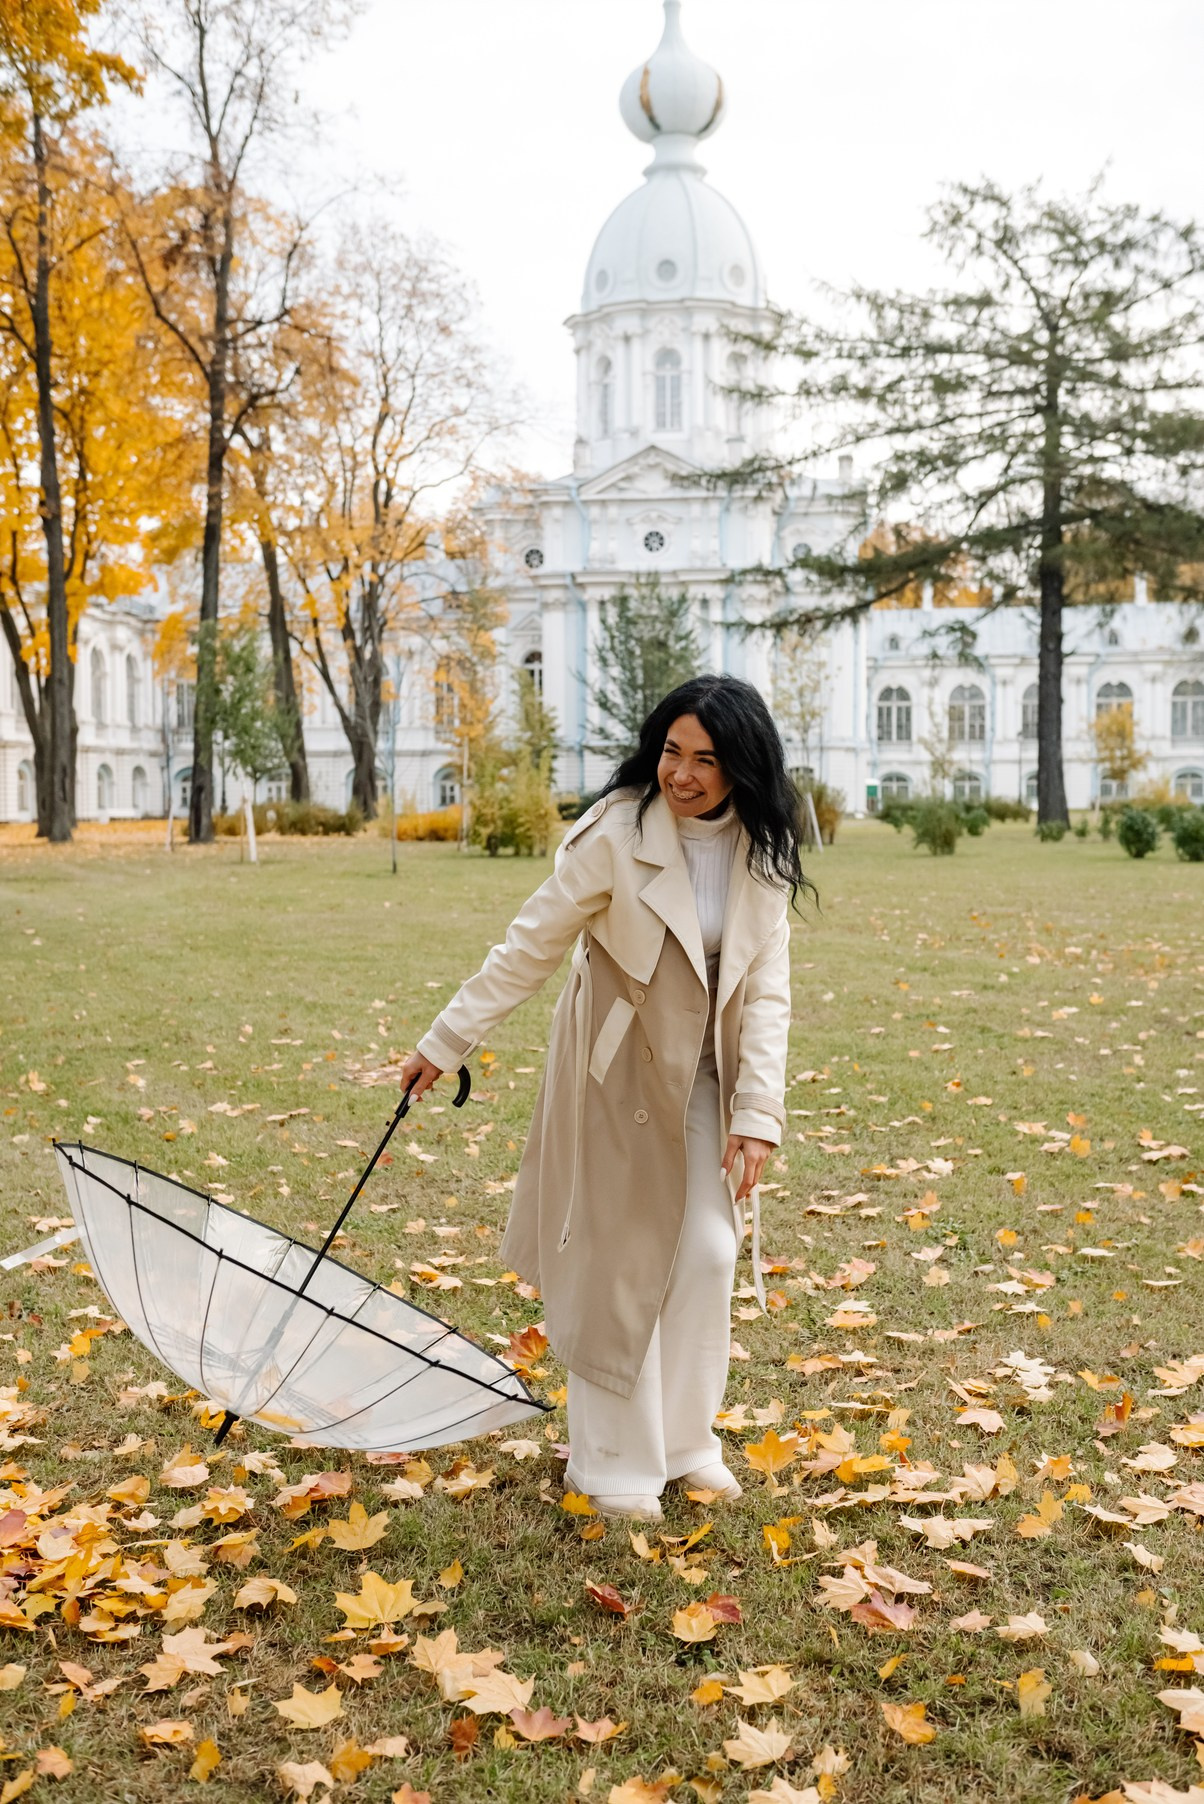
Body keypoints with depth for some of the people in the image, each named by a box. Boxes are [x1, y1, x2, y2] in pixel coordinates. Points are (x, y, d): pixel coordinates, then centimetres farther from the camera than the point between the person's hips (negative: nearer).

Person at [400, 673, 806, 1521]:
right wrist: (446, 1040, -12)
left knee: (709, 1255, 6)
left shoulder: (763, 851, -7)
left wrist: (758, 1113, -14)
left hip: (704, 1077, 4)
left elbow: (767, 991, -7)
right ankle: (615, 1461, 24)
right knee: (619, 1264, 5)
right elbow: (529, 947, -14)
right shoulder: (617, 834, -21)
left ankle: (685, 1439, 29)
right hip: (619, 1071, -4)